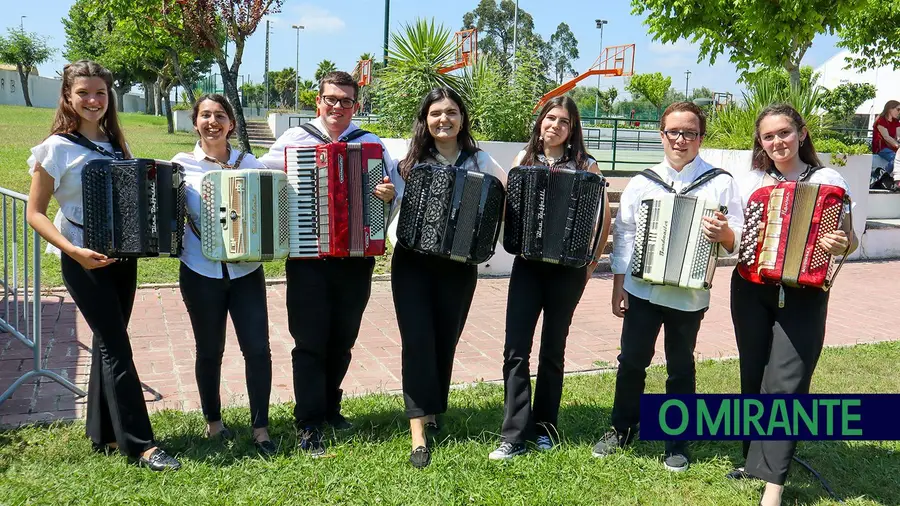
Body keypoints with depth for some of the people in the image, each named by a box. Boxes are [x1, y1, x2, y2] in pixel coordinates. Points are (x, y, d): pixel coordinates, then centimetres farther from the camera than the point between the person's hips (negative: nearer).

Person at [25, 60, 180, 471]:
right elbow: (35, 213, -10)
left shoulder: (115, 143, 9)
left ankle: (102, 434, 24)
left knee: (108, 342, 12)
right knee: (117, 347, -7)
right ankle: (140, 444, -1)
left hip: (122, 256, 6)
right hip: (84, 263, -6)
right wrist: (74, 251, -23)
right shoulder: (56, 148, -9)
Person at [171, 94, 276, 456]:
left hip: (246, 270, 1)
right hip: (201, 273, -1)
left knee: (257, 348, -4)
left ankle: (260, 428, 11)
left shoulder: (249, 163, 4)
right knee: (210, 351, 11)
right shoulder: (183, 164, 0)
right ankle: (213, 421, 32)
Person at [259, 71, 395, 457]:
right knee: (310, 342, 0)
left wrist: (391, 194, -21)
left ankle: (329, 406, 34)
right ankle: (308, 426, 8)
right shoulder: (293, 139, 3)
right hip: (308, 259, -2)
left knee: (343, 340, 14)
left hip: (357, 258, 3)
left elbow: (395, 186, 1)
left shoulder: (372, 144, 7)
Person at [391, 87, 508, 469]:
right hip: (413, 263, -1)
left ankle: (431, 412, 33)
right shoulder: (411, 163, 2)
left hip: (458, 267, 1)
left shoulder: (479, 161, 3)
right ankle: (418, 434, -5)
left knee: (445, 342, 11)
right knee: (418, 341, -7)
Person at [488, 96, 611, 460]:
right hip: (527, 264, 2)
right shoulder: (523, 159, 6)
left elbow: (604, 214, 2)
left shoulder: (585, 165, 0)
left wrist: (592, 261, 0)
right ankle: (514, 436, -1)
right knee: (516, 349, -6)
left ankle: (544, 426, 23)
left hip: (567, 269, -1)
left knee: (553, 349, 9)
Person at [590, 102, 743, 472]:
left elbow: (737, 242, -5)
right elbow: (624, 233, 4)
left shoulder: (720, 183, -3)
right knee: (631, 361, 8)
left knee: (681, 368, 10)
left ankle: (677, 442, 25)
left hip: (690, 295, -1)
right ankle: (622, 429, 26)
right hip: (642, 290, 2)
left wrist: (724, 234, -28)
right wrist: (618, 284, 1)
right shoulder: (642, 182, 3)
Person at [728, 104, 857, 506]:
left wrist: (841, 245, -21)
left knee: (785, 382, -10)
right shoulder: (749, 181, 7)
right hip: (752, 290, 3)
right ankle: (756, 458, 25)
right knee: (754, 379, 10)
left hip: (804, 295, -3)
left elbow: (850, 240, 1)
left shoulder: (828, 180, 1)